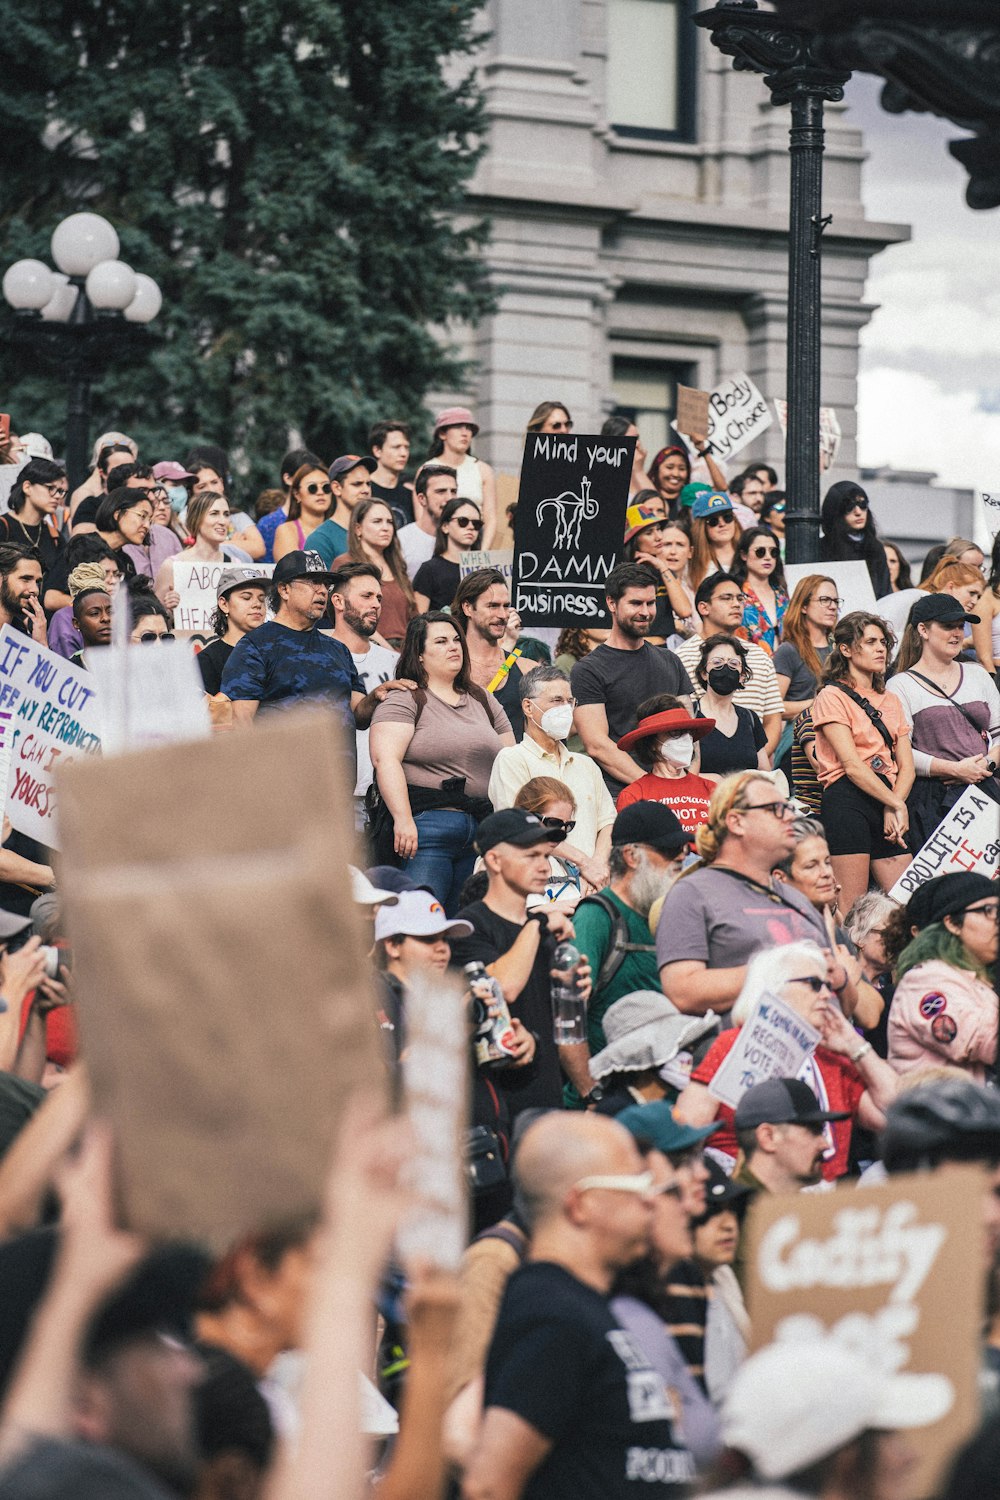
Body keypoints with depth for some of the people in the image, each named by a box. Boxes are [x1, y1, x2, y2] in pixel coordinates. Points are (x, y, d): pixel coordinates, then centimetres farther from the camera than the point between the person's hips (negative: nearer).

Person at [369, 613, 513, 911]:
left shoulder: (482, 701, 21)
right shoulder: (404, 701, 0)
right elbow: (385, 760, -13)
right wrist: (403, 820, -23)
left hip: (483, 828, 7)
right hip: (426, 825, -7)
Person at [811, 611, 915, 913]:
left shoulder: (890, 700, 22)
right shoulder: (833, 696, 1)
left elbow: (906, 766, 13)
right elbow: (852, 765, -8)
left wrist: (893, 810, -5)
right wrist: (896, 805, -11)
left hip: (888, 800, 7)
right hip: (847, 800, -7)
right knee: (851, 910, -12)